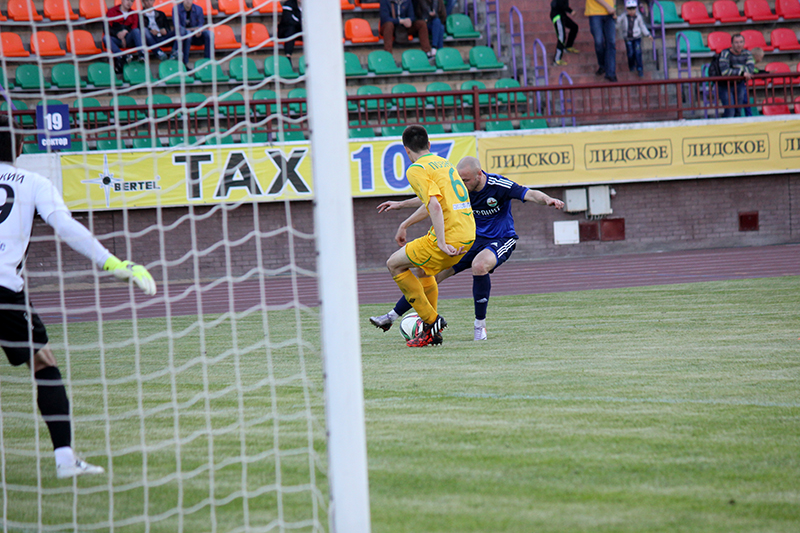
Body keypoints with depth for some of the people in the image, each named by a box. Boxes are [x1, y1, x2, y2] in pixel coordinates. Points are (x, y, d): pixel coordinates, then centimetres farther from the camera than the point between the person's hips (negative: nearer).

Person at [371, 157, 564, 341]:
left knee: (479, 265, -38)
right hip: (473, 240, 6)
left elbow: (530, 194, -28)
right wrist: (400, 204, 11)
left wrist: (548, 200, -49)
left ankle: (480, 325, -23)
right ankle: (392, 316, 6)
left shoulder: (498, 185, -23)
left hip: (501, 240, -5)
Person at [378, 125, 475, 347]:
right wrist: (404, 225, 41)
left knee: (395, 264, 7)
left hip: (449, 236, -9)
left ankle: (431, 321, 6)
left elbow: (435, 205, -21)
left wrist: (441, 242, -24)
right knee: (421, 268, 30)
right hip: (468, 235, 9)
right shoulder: (443, 163, 20)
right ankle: (432, 329, 29)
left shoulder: (417, 170, -7)